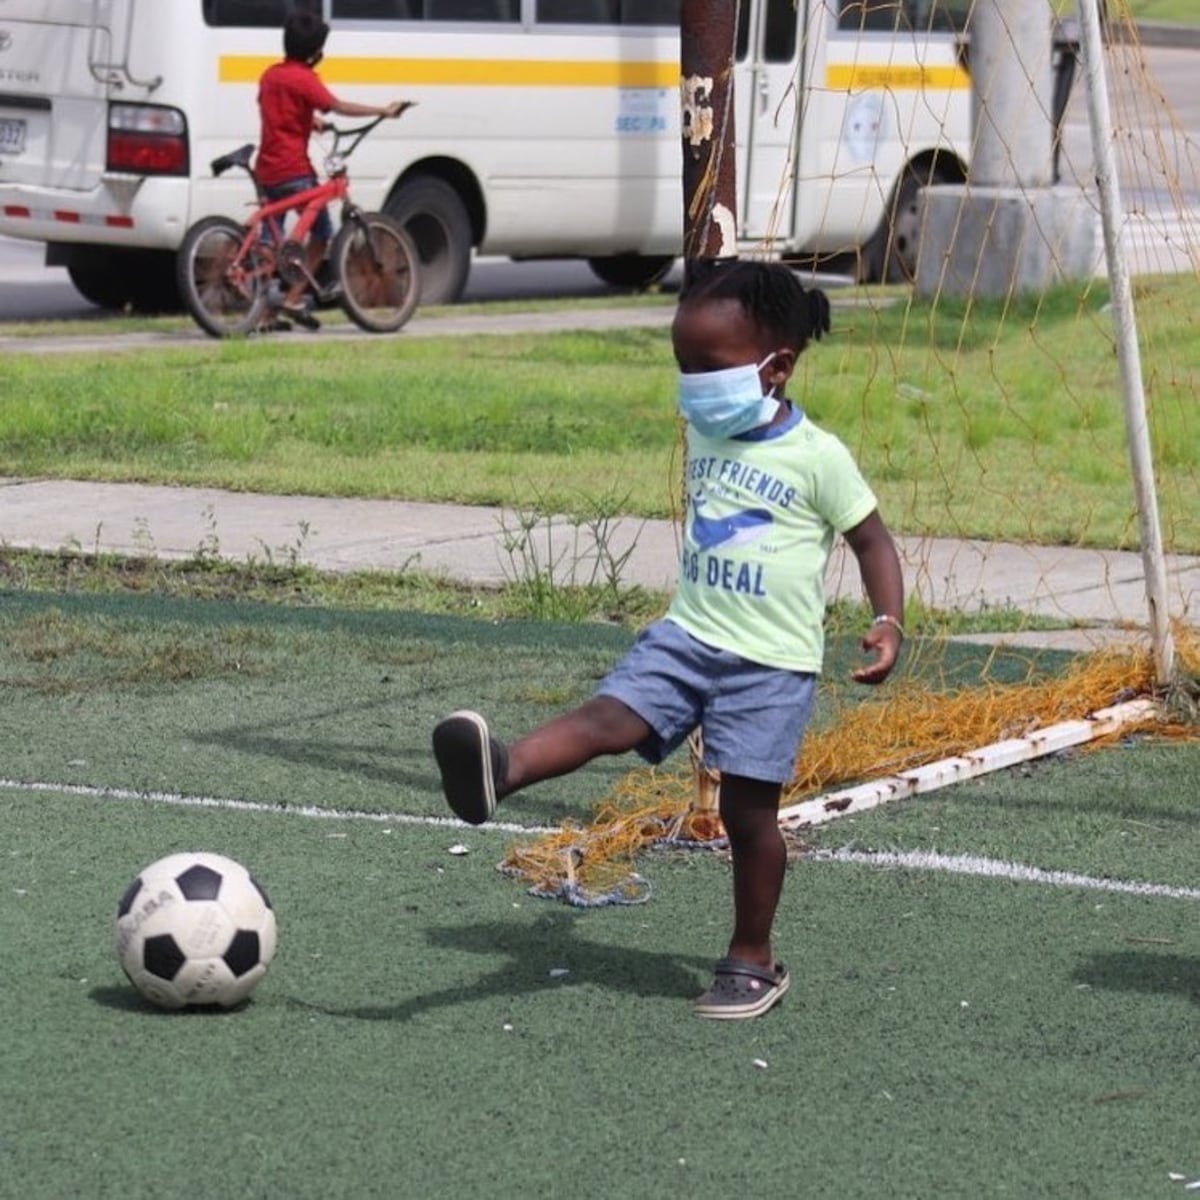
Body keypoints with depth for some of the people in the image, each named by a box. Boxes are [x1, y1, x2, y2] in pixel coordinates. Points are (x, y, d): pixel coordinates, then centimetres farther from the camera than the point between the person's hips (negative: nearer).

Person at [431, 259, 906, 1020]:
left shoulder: (817, 458, -9)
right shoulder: (704, 437, 9)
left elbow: (873, 539, -1)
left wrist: (889, 624, -12)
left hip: (772, 663, -5)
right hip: (686, 636, 5)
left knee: (749, 808, -1)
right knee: (608, 717, -18)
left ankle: (753, 960, 10)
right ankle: (501, 771, -42)